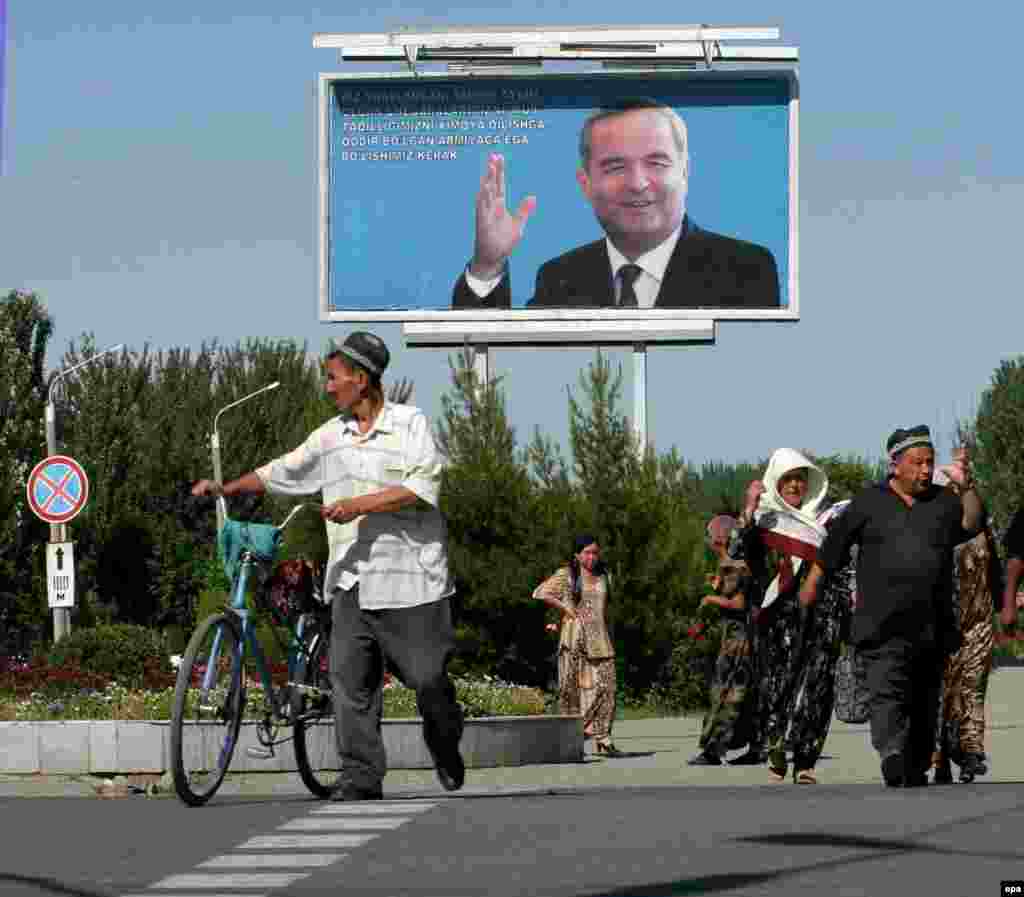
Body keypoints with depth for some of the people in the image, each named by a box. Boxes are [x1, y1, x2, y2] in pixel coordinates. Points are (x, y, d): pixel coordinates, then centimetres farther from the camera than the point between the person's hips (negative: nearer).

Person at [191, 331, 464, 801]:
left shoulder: (410, 424, -3)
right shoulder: (331, 436, 14)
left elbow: (423, 488, -15)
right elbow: (281, 472, 23)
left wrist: (360, 505, -22)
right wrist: (226, 487, 15)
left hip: (409, 576, -5)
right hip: (353, 579, 5)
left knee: (427, 674, 1)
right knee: (349, 678, -6)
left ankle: (445, 746, 29)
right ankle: (360, 776, -4)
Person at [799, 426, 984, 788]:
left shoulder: (943, 502, 13)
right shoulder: (869, 502, 8)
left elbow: (972, 524, -5)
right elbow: (833, 547, 13)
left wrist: (966, 487, -21)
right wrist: (811, 585, 15)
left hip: (933, 624, 3)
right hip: (884, 624, -3)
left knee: (924, 701, 9)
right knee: (887, 692, -18)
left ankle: (917, 768, 19)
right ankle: (893, 757, -32)